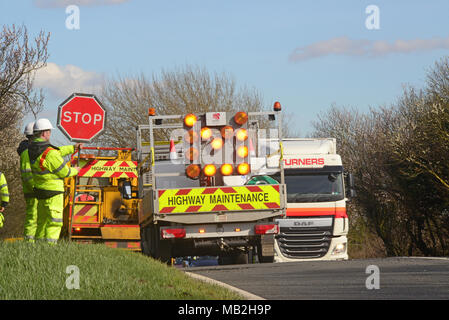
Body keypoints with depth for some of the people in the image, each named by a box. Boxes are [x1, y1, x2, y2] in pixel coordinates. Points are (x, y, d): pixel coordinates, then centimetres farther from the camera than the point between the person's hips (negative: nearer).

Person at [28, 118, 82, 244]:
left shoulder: (32, 148, 4)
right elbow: (64, 172, -14)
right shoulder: (49, 153, -23)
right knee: (54, 222, -6)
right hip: (53, 192, -9)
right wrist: (75, 171, 7)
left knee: (42, 221, 18)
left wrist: (73, 148, 21)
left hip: (39, 191, 9)